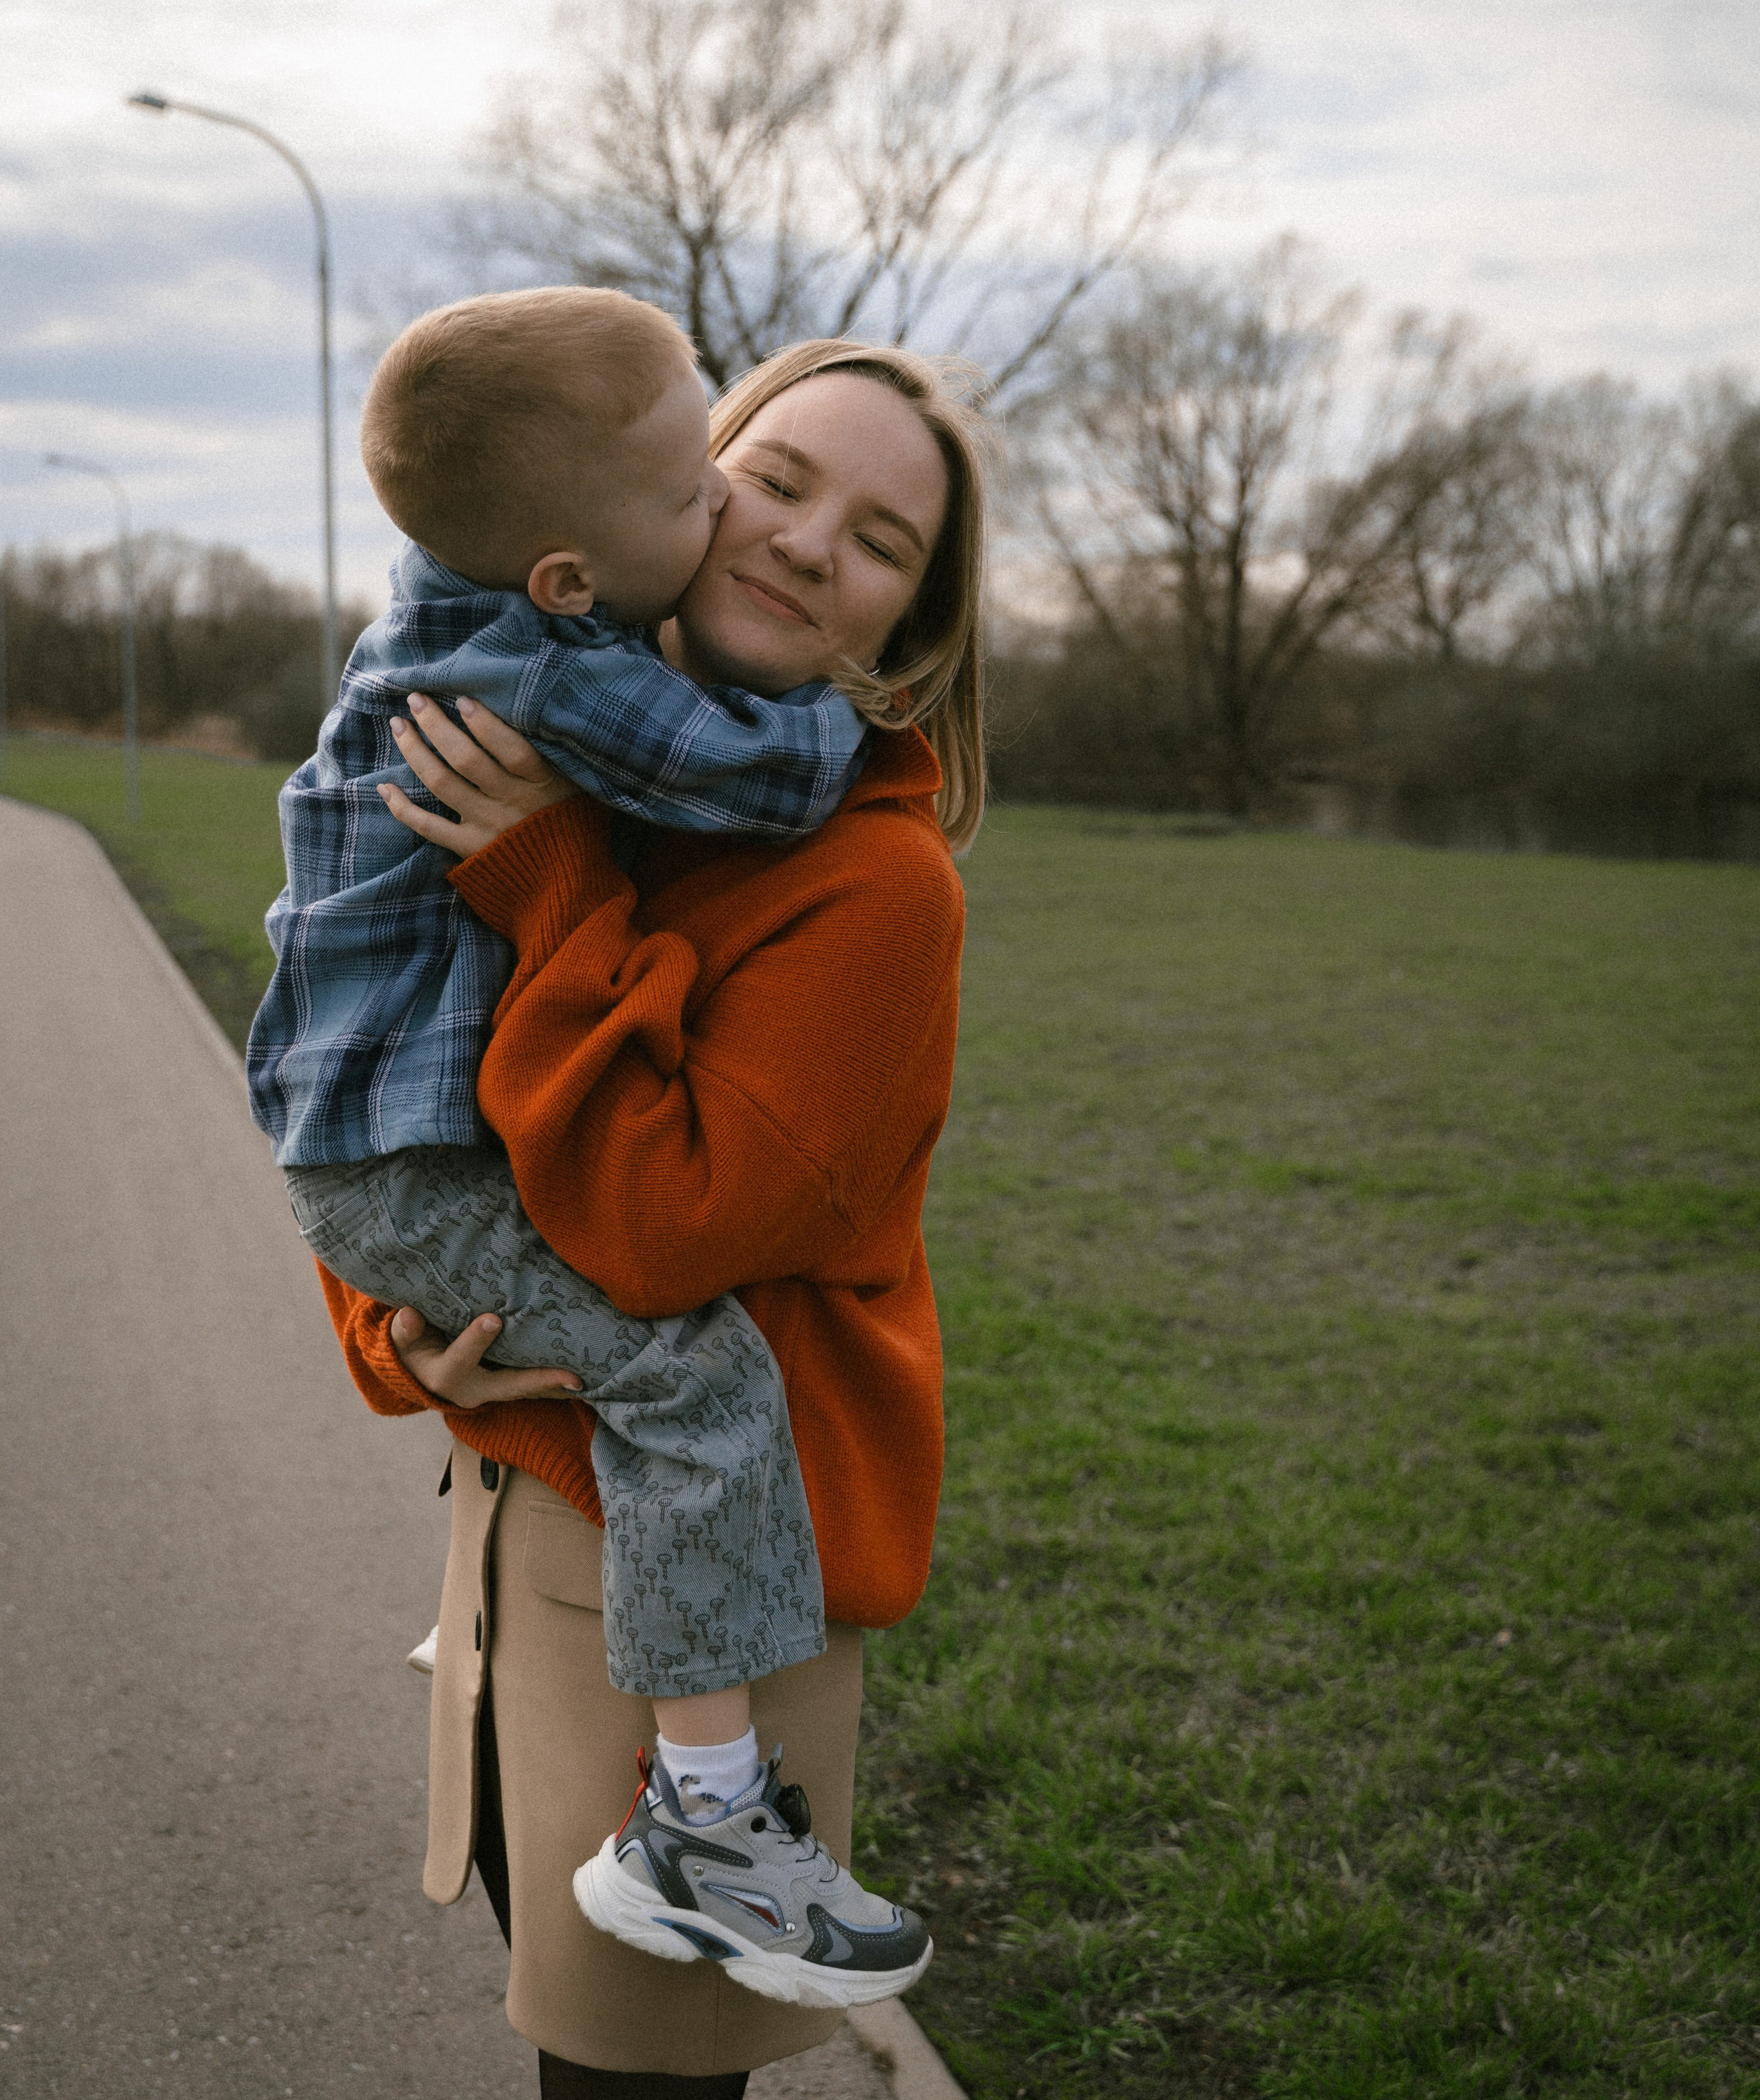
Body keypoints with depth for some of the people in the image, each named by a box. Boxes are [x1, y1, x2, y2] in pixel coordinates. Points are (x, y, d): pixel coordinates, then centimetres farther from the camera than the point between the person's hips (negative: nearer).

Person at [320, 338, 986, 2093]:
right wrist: (398, 1330, -9)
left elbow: (668, 1230, -27)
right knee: (536, 1909, 26)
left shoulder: (877, 881, -22)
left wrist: (556, 895, -27)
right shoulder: (553, 775, 1)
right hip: (524, 1473, 7)